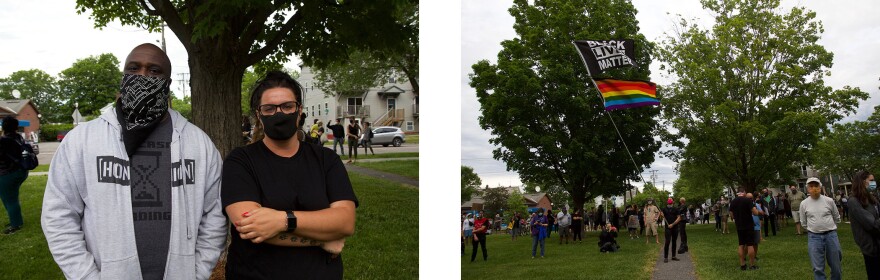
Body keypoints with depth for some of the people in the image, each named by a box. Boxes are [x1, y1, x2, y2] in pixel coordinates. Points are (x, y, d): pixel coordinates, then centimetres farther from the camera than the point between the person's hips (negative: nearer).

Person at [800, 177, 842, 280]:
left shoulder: (829, 201, -2)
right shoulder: (804, 204, -1)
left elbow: (837, 218, 13)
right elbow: (804, 223, 12)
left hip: (831, 235, 1)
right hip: (814, 237, 0)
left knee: (835, 266, 10)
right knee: (818, 268, 0)